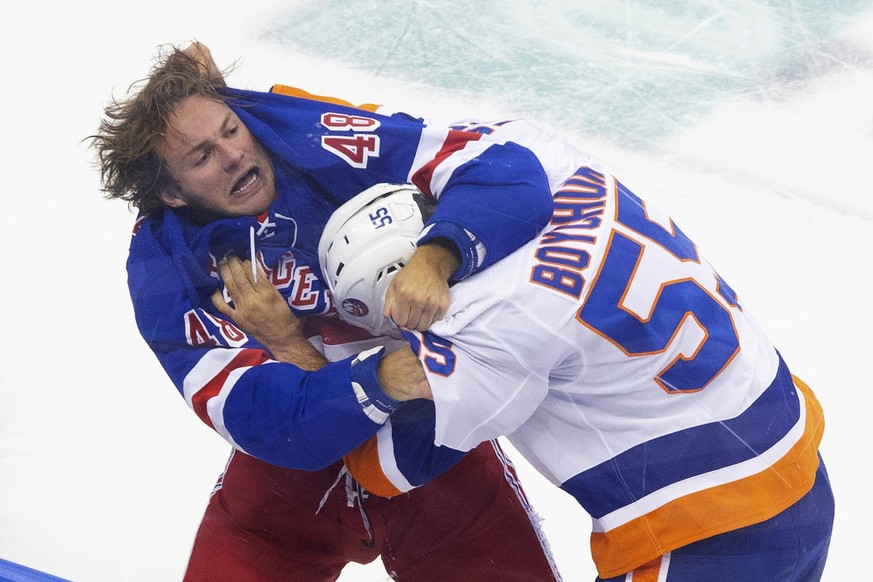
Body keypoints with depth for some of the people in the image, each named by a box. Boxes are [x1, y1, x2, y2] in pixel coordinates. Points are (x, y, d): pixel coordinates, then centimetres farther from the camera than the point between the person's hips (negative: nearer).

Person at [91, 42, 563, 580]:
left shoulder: (322, 143, -20)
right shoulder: (165, 269, -15)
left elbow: (507, 168, -27)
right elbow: (263, 415, -27)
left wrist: (434, 259, -45)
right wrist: (382, 378, -44)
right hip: (293, 465, 1)